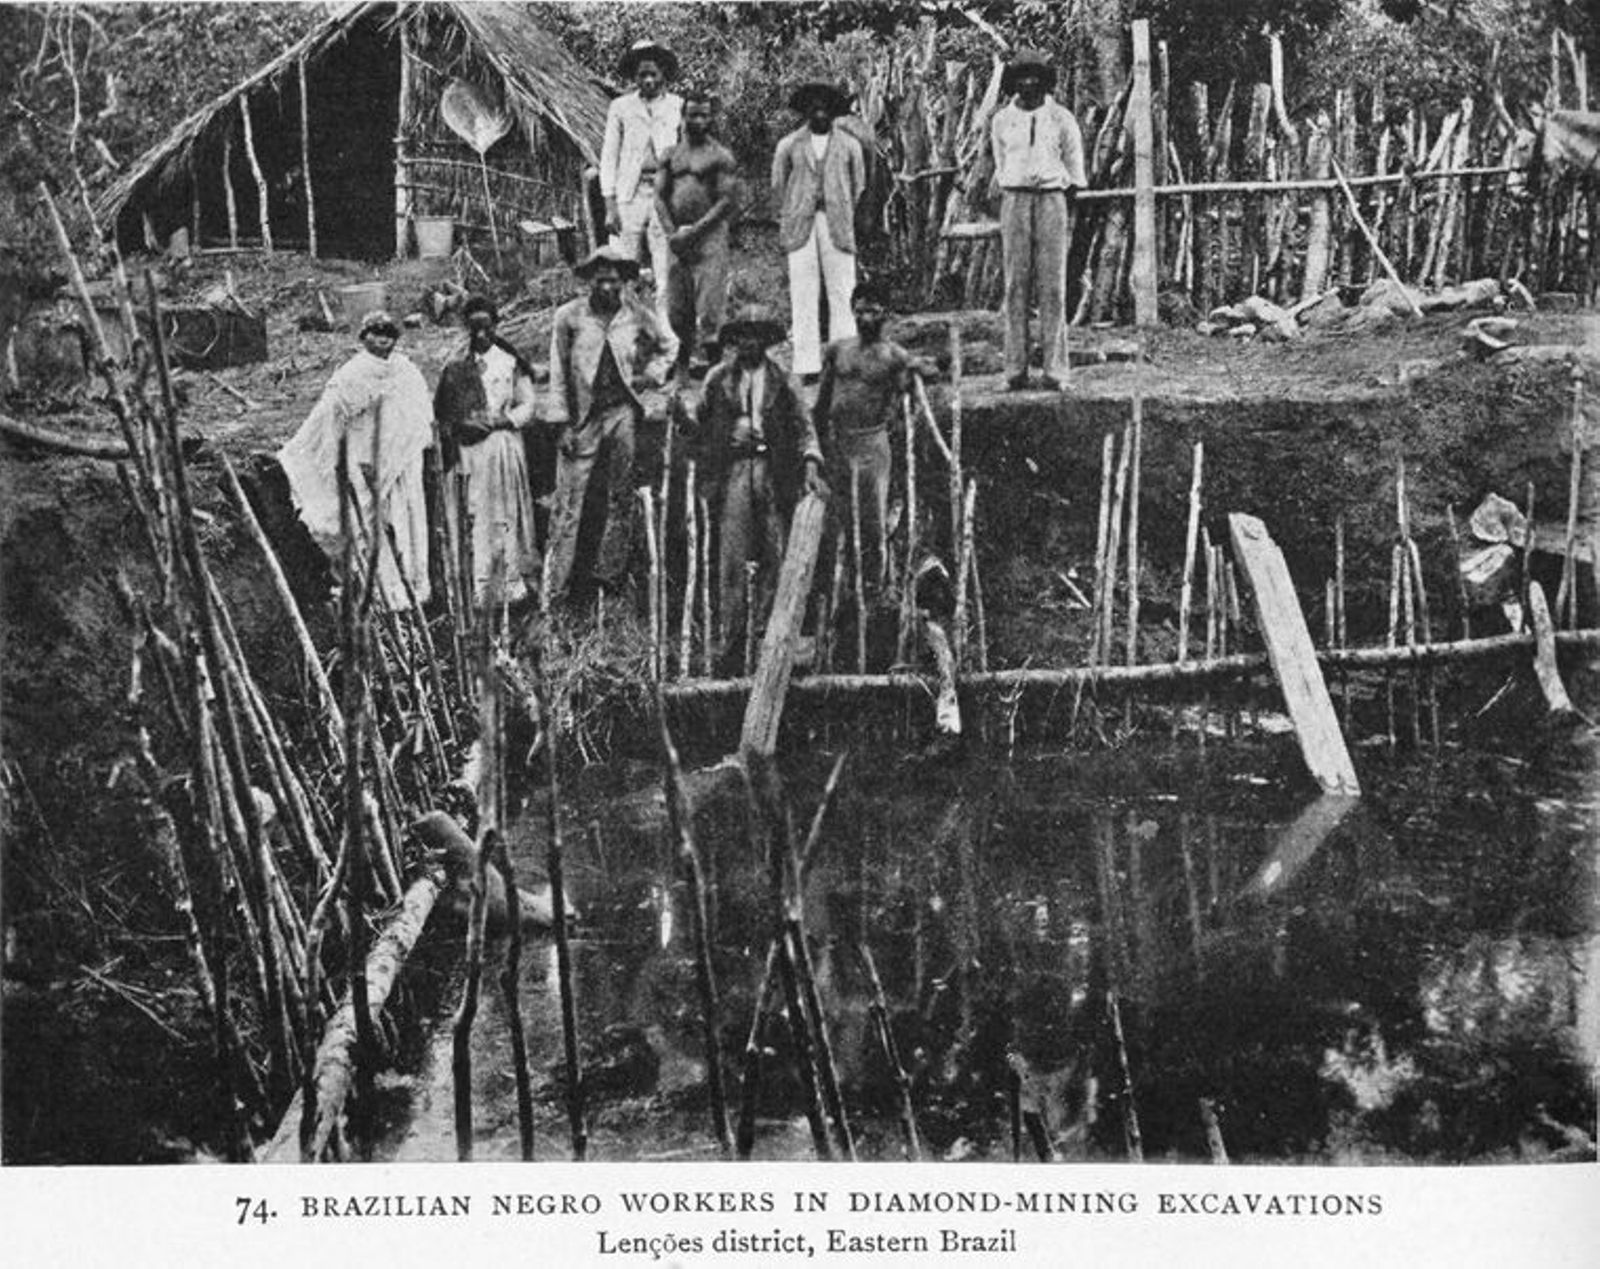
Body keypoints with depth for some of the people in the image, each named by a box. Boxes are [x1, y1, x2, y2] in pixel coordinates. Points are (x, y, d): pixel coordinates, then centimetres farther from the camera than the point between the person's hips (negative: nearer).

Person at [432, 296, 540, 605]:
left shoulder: (511, 362, 5)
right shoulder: (455, 365, 8)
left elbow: (526, 406, 4)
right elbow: (440, 411, 10)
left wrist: (495, 423, -10)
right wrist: (460, 426, -8)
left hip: (504, 445, 0)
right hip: (467, 449, 0)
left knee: (506, 518, -1)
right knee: (471, 518, -6)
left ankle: (512, 586, 2)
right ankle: (475, 589, -7)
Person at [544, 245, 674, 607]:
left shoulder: (637, 316, 3)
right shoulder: (569, 317, -3)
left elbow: (666, 349, 21)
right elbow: (558, 374, 1)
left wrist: (650, 376, 4)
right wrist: (563, 423, -3)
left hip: (622, 412, 2)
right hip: (582, 417, -2)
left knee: (621, 498, 6)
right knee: (567, 504, -4)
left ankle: (610, 577, 15)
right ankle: (553, 590, -2)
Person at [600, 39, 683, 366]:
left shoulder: (678, 106, 10)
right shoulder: (620, 108, 9)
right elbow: (609, 156, 8)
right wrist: (609, 205, -1)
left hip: (666, 194, 0)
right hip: (629, 195, 0)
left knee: (665, 275, -2)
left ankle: (668, 345, 0)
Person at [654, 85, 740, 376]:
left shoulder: (720, 156, 0)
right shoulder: (670, 155, 14)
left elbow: (728, 201, -7)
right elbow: (660, 196, 10)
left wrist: (694, 231, -13)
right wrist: (672, 233, -5)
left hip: (709, 235, -4)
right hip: (677, 239, 5)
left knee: (708, 306, -9)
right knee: (675, 308, 6)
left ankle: (702, 357, -4)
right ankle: (685, 349, 24)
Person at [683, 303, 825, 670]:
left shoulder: (783, 381, 8)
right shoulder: (719, 378, 9)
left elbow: (804, 425, 3)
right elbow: (700, 423, 16)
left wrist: (811, 464, -11)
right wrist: (684, 423, -5)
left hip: (773, 471, 0)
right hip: (733, 468, 0)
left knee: (777, 556, 0)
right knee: (731, 558, -5)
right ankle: (731, 637, -1)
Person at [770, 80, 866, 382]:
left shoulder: (849, 145, 9)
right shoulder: (789, 145, 8)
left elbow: (858, 186, 15)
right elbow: (778, 186, 14)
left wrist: (845, 219, 12)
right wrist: (788, 223, 11)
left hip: (838, 227, 0)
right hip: (800, 226, 0)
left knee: (840, 296, -4)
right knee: (803, 297, -4)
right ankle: (808, 365, -2)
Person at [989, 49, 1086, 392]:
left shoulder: (1061, 118, 7)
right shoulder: (1002, 120, 11)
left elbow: (1075, 170, 11)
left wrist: (1067, 206, 5)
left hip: (1052, 197, -1)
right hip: (1014, 199, 1)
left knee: (1053, 286, -5)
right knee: (1015, 285, -3)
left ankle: (1055, 370, -6)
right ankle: (1015, 369, -4)